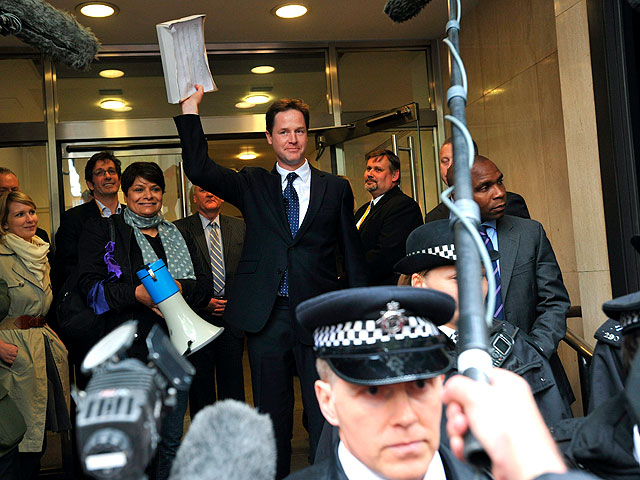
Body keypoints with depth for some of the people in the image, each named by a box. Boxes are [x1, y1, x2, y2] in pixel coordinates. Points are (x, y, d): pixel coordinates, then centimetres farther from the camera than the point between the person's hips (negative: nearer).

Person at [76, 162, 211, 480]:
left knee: (171, 439, 10)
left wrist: (179, 287, -13)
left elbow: (203, 287, 9)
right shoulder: (102, 231, 6)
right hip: (130, 348, -4)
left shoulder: (178, 236, 16)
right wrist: (135, 293, -21)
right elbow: (89, 286, -6)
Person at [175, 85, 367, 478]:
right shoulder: (252, 185, 10)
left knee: (325, 418, 5)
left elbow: (353, 256, 9)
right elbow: (199, 170, -5)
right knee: (273, 415, 12)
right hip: (267, 316, 1)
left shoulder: (336, 188, 9)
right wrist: (191, 110, -8)